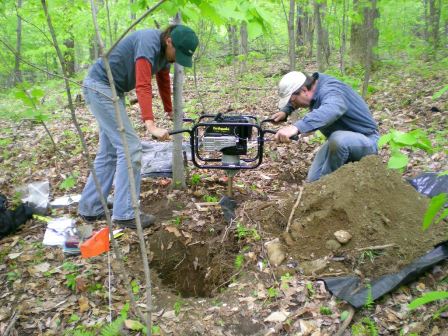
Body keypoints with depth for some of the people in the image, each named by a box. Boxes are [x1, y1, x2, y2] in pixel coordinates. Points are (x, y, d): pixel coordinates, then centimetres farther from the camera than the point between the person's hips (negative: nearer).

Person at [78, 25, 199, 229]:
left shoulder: (164, 51, 5)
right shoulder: (149, 42, -23)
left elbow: (164, 81, 20)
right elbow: (143, 87, -33)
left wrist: (169, 111, 30)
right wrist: (151, 125, -41)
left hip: (111, 90, 10)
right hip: (100, 86, -10)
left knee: (109, 152, 10)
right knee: (130, 148, -13)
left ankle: (90, 209, 18)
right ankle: (124, 215, -7)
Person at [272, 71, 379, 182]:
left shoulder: (329, 91, -30)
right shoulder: (312, 82, -4)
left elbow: (333, 109, -55)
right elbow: (293, 97, 19)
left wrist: (297, 127, -66)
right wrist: (285, 111, -1)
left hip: (365, 140, -8)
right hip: (337, 141, 8)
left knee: (339, 139, -40)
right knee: (313, 180, -1)